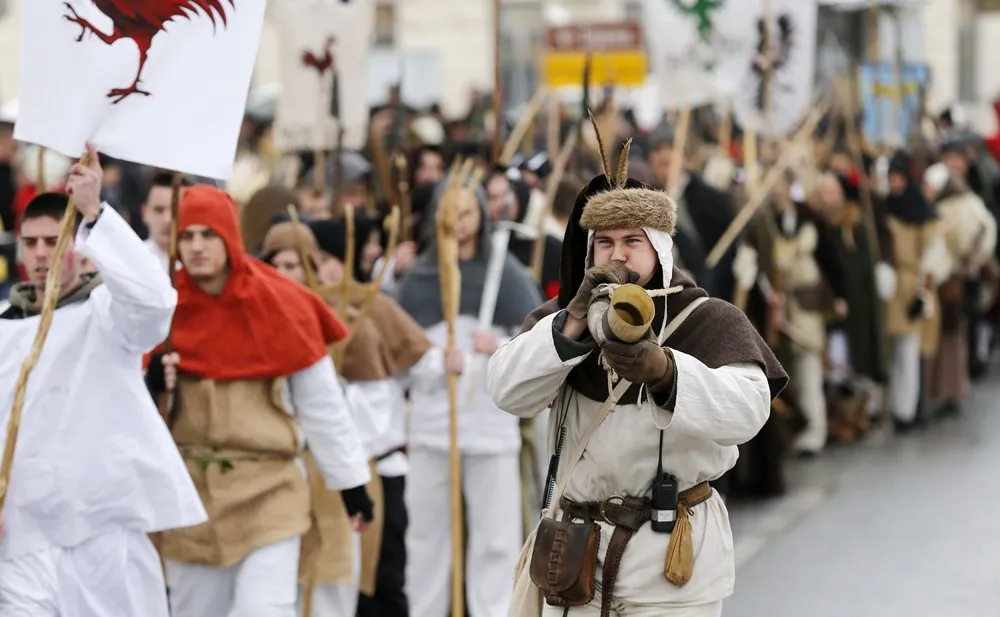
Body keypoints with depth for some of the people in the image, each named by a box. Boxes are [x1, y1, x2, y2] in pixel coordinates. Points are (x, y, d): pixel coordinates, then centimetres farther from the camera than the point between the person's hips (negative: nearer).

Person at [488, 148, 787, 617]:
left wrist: (661, 369, -42)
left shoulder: (709, 321, -6)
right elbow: (508, 392, -10)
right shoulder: (559, 317, 7)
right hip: (575, 546, 3)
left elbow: (745, 410, -24)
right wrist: (574, 322, -24)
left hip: (672, 552, -3)